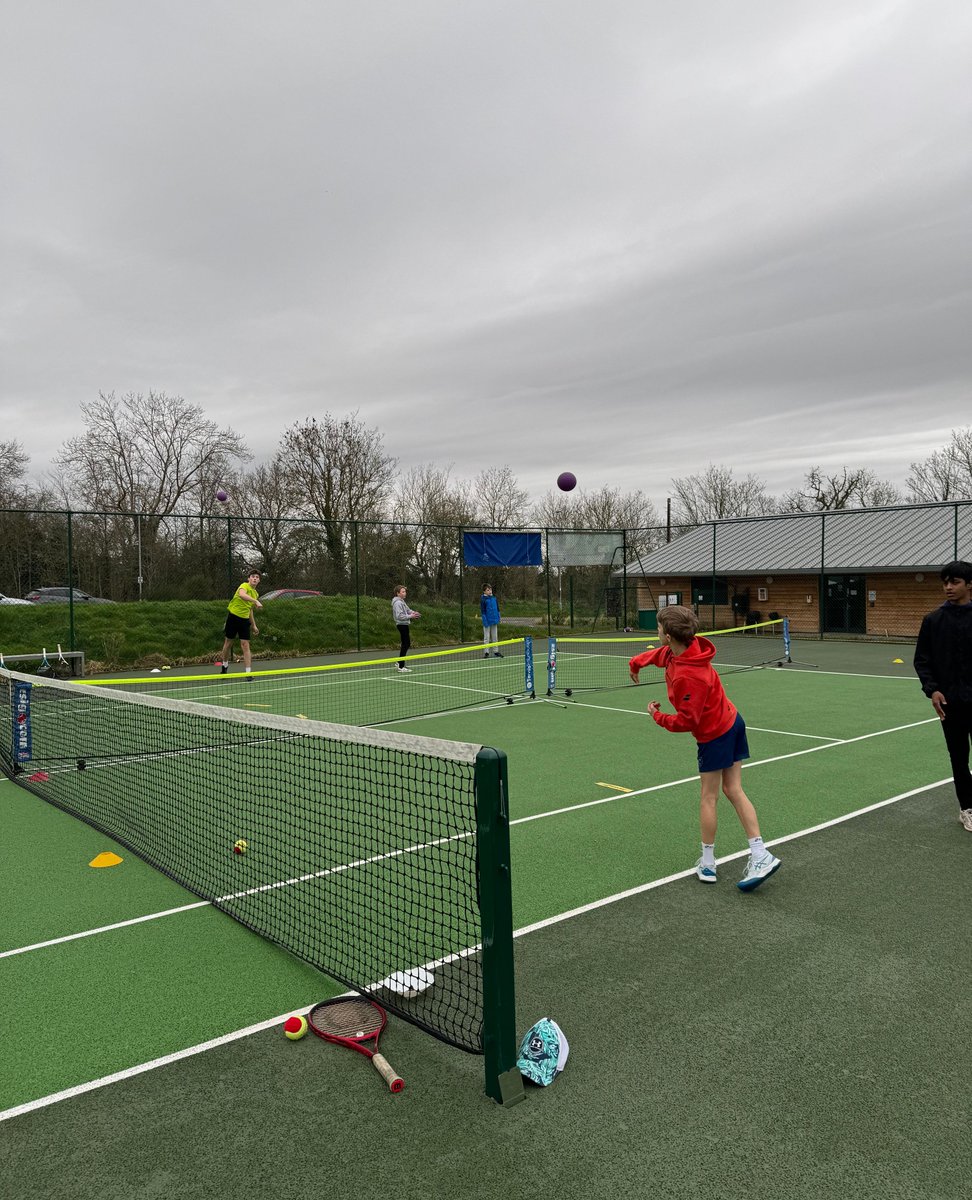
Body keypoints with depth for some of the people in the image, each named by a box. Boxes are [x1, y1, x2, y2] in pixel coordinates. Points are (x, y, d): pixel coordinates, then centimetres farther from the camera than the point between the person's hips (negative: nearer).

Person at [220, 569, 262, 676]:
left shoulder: (255, 594, 12)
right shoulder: (244, 586, -10)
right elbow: (242, 594, -35)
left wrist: (253, 625, 22)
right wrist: (256, 601, -46)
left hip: (244, 620, 5)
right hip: (233, 616, -5)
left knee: (245, 645, -5)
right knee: (229, 642, 10)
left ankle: (248, 673, -6)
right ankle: (225, 666, 31)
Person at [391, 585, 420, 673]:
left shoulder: (402, 601, 13)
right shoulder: (397, 603, -18)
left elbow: (407, 610, 19)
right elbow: (399, 616, -24)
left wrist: (413, 613, -1)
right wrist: (410, 616, -23)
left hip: (405, 625, 10)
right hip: (402, 625, -10)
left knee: (407, 644, 18)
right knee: (405, 644, -8)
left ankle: (400, 662, 30)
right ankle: (401, 667, -3)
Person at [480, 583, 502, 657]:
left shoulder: (494, 598, 5)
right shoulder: (483, 599, -9)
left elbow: (497, 609, 12)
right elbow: (482, 611, -11)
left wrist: (498, 618, 6)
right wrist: (485, 621, -16)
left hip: (494, 621, 5)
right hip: (487, 622, -5)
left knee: (495, 637, 11)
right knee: (486, 637, 3)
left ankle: (496, 651, 19)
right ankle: (486, 652, 7)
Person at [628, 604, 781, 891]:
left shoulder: (686, 676, -32)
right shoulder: (676, 651, -5)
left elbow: (686, 721, -23)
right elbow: (660, 654, 21)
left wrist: (657, 716, -7)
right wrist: (635, 662, 37)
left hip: (714, 735, -9)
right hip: (732, 722, 9)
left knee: (708, 798, 5)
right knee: (734, 791, 9)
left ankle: (707, 864, 18)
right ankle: (760, 856, 7)